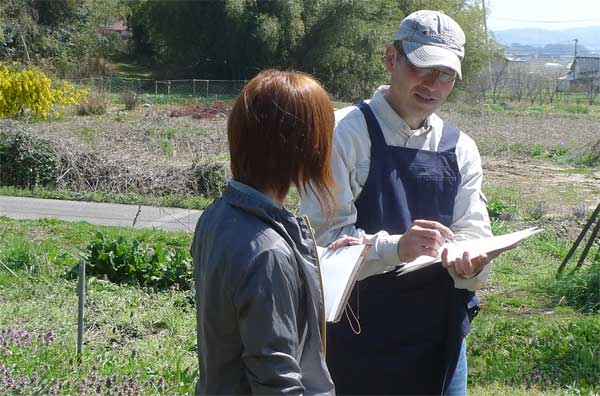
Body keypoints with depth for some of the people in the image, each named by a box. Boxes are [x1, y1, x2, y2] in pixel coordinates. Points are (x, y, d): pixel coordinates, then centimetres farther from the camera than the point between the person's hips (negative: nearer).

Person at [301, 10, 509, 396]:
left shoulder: (461, 148, 5)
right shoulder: (344, 133, -11)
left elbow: (475, 233, 1)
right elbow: (323, 237, -17)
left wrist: (471, 263, -22)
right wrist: (395, 248, -33)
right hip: (359, 343, -4)